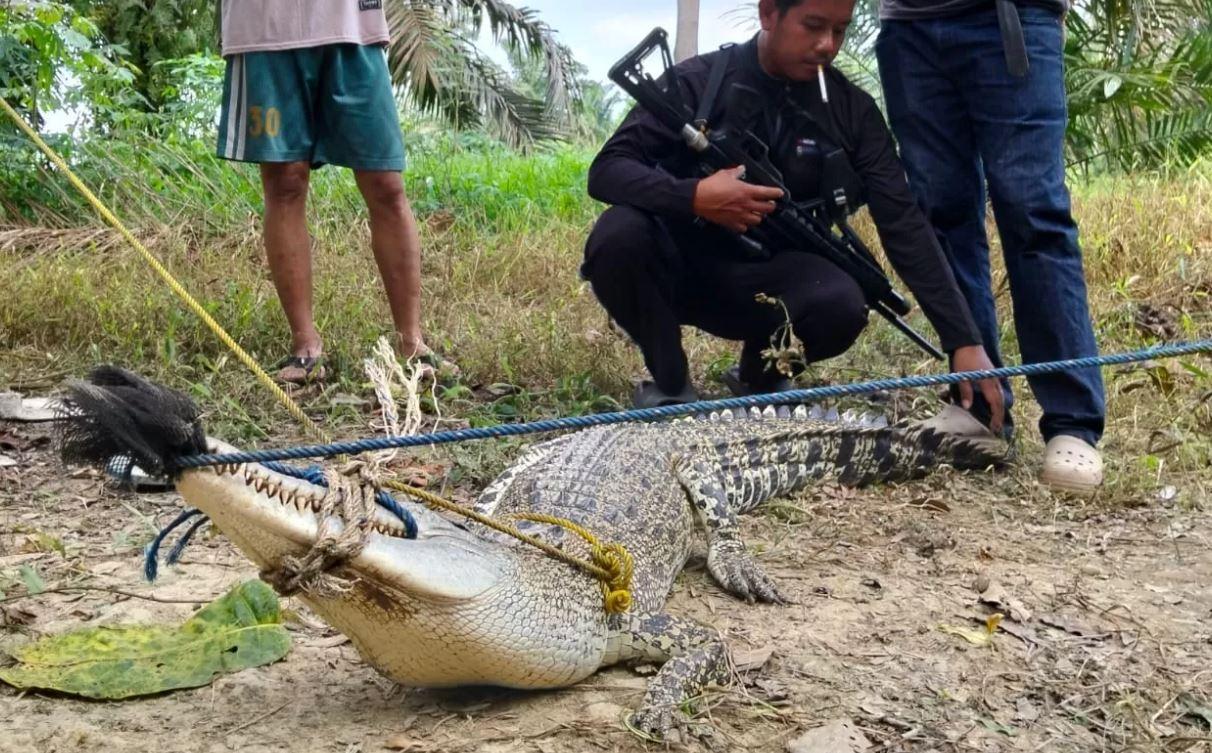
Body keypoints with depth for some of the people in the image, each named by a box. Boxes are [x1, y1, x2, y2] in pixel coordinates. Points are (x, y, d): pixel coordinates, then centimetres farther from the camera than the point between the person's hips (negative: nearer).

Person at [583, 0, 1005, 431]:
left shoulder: (852, 110, -5)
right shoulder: (697, 82, -12)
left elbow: (904, 224, -11)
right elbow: (606, 171, -18)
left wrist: (964, 342, -20)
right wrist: (692, 196, -37)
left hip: (766, 280, 1)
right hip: (684, 266, -1)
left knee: (841, 306, -31)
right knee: (618, 236, -33)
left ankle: (758, 377, 5)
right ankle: (669, 385, -6)